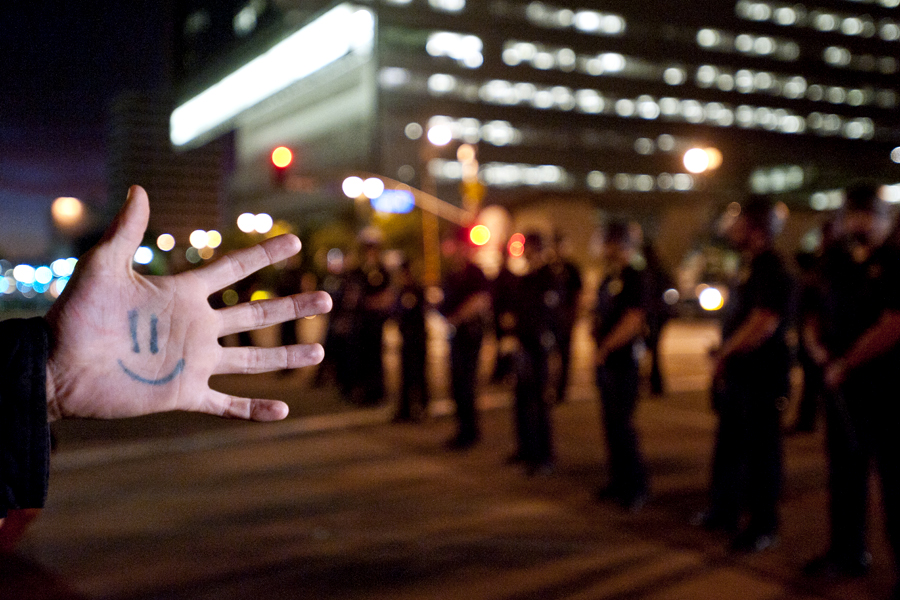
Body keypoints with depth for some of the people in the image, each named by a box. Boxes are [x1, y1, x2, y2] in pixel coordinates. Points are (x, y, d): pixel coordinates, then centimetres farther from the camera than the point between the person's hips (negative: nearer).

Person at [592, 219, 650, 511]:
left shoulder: (633, 279, -11)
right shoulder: (608, 279, 17)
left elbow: (632, 322, -18)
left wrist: (604, 349, -13)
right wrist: (596, 335, 3)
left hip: (623, 361, -9)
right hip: (605, 362, 9)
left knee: (621, 424, -7)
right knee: (611, 423, 12)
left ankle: (637, 487, 2)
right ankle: (619, 481, 22)